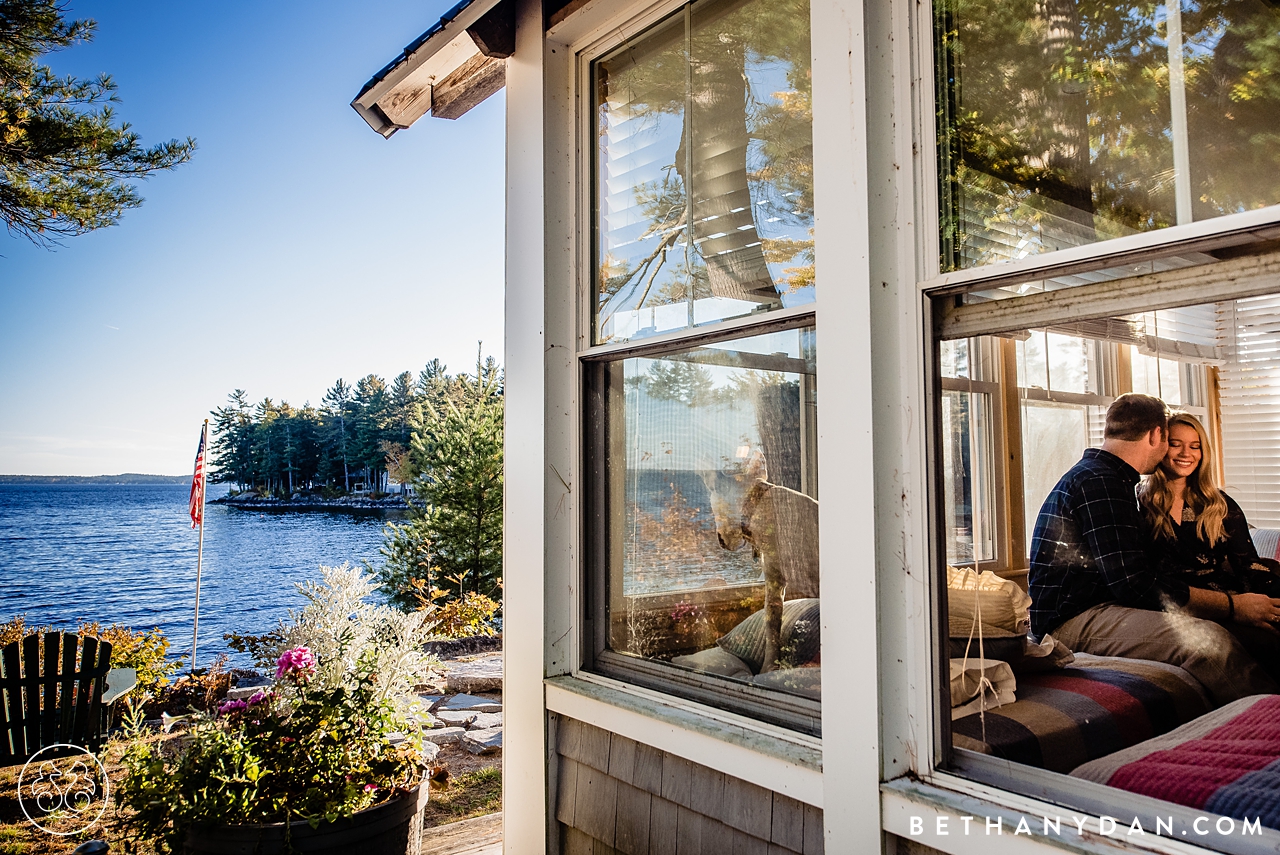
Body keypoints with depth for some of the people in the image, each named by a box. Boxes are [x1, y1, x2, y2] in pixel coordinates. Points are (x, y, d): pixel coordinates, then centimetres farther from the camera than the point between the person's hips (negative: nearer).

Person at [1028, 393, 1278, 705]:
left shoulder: (1098, 475, 22)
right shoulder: (1098, 480, -12)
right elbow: (1134, 584, -18)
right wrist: (1231, 603, -10)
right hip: (1073, 620, -10)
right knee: (1208, 639, -26)